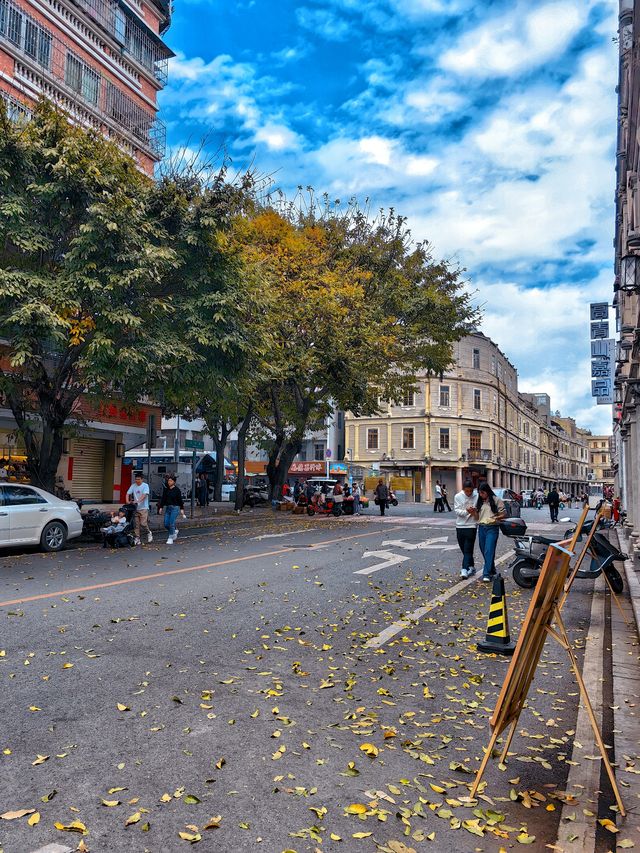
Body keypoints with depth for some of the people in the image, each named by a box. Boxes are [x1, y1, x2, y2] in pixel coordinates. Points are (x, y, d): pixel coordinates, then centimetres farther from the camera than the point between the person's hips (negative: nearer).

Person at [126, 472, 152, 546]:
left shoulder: (145, 485, -6)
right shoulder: (133, 486, 8)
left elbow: (144, 495, -17)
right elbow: (128, 494, 4)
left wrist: (137, 501, -30)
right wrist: (127, 501, -15)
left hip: (143, 508, -5)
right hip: (135, 508, 5)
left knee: (143, 523, -11)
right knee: (136, 524, 5)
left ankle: (149, 533, 15)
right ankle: (137, 538, 12)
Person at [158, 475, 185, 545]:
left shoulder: (177, 490, -6)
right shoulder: (166, 490, 7)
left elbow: (180, 500, -4)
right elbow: (163, 499, 12)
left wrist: (182, 510, -7)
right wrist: (160, 508, 6)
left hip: (175, 508, -5)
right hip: (167, 508, 5)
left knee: (171, 523, -10)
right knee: (166, 524, 3)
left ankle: (170, 538, 1)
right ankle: (174, 532, 30)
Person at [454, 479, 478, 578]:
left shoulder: (476, 497, -2)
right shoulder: (458, 496, 0)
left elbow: (479, 514, 2)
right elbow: (456, 510, -8)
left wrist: (475, 512, -21)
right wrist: (466, 511, -25)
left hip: (471, 526, -2)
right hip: (460, 526, 2)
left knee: (468, 549, -6)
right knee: (464, 549, 10)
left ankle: (465, 569, -8)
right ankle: (471, 567, 25)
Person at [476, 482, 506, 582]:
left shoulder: (496, 500, -4)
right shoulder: (479, 502, 12)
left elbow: (504, 514, -2)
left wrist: (496, 518, -21)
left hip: (492, 528, -6)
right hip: (481, 528, 6)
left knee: (489, 551, -12)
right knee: (484, 551, 11)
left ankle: (486, 574, -13)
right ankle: (492, 571, 27)